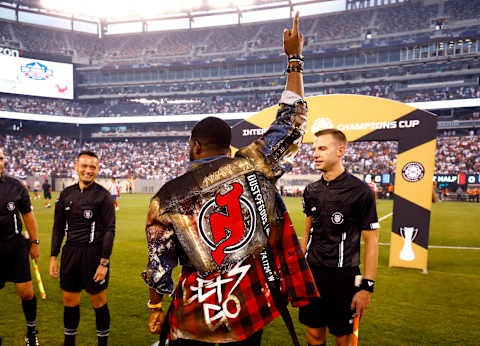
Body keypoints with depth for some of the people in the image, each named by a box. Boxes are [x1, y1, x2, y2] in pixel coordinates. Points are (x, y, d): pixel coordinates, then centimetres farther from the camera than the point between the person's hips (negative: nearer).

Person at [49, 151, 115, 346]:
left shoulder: (103, 196, -7)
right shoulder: (66, 194, 8)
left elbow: (109, 230, -9)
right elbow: (58, 228, 13)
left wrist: (104, 262, -14)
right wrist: (53, 257, 9)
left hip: (94, 253, -4)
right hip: (70, 252, 5)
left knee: (98, 302, 6)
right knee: (69, 301, 13)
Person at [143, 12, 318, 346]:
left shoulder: (166, 198, -9)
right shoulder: (254, 164, -11)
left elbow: (160, 267, -2)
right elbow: (291, 120, 1)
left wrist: (155, 308, 17)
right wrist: (295, 58, 12)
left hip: (194, 318, -1)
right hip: (250, 309, 2)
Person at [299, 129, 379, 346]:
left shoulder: (360, 191, -11)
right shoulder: (311, 191, 5)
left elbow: (371, 241, -9)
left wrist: (367, 287, -11)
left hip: (343, 276, -4)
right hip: (312, 273, 5)